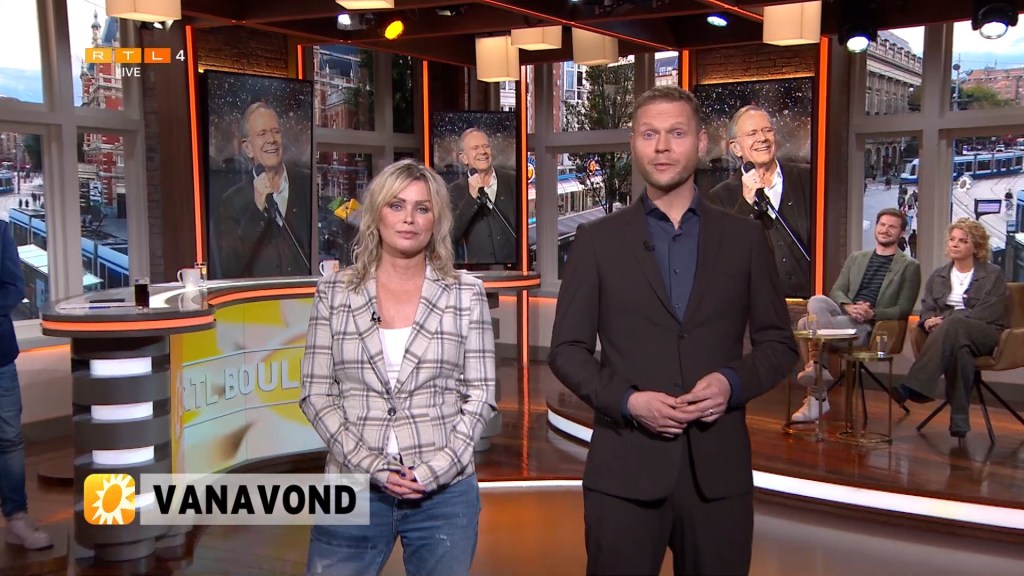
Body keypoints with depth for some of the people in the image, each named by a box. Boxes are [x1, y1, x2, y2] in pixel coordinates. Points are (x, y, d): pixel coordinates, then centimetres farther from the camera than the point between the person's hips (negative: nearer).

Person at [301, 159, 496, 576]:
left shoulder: (466, 294, 1)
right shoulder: (334, 291, 2)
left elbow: (480, 395, 1)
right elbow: (315, 394, 1)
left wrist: (433, 469, -10)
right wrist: (370, 465, -10)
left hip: (444, 491, 0)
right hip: (353, 489, 1)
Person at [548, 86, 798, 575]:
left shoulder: (744, 237, 7)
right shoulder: (597, 240, 3)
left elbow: (778, 343, 9)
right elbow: (567, 350, 2)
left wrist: (733, 382, -10)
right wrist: (628, 401, -13)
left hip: (718, 467, 1)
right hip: (624, 467, -1)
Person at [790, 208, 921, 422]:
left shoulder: (909, 266, 7)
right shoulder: (856, 258, 20)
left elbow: (904, 309, 0)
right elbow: (836, 290, 12)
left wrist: (872, 314, -17)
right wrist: (849, 306, -12)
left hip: (870, 326, -5)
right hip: (844, 314, 5)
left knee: (807, 324, -29)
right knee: (816, 301, -31)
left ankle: (817, 396, -17)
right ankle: (821, 371, -24)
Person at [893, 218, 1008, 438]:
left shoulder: (993, 274, 7)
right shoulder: (938, 276, 21)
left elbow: (989, 313, -7)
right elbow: (927, 310, 14)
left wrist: (945, 320, -18)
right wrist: (930, 322, -14)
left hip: (985, 335, -3)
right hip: (951, 334, 3)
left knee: (954, 324, -40)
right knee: (960, 348, -39)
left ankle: (914, 386, -49)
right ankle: (959, 418, -43)